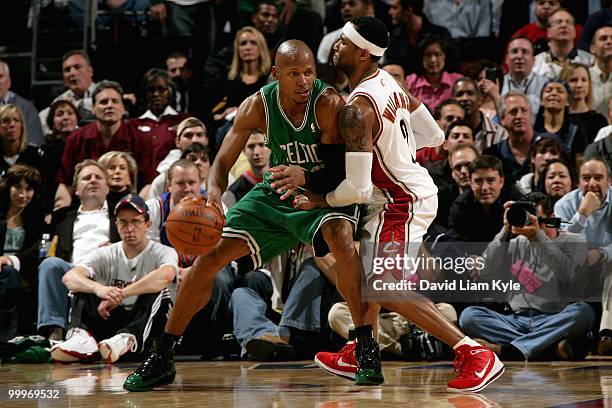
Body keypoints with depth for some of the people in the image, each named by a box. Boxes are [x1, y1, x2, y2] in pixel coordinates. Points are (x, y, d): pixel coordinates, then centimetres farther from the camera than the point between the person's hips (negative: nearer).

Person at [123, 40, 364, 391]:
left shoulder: (328, 103, -26)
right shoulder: (258, 106, -15)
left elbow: (341, 169, -27)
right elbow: (222, 163, -10)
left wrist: (305, 177, -47)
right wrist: (214, 193, -32)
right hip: (276, 192, 4)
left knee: (341, 238, -37)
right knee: (209, 257, -3)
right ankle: (162, 358, 10)